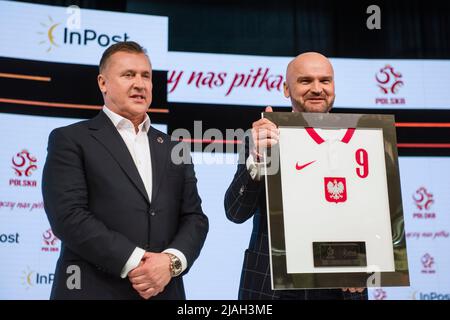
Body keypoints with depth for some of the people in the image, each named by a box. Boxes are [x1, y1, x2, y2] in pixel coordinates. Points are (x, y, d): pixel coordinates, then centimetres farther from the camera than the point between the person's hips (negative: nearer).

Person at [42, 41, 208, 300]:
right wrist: (134, 262, -18)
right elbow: (68, 215, -12)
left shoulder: (174, 149, 13)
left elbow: (194, 217, 7)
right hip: (94, 290, -4)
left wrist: (172, 261, -12)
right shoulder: (70, 140, -1)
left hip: (164, 291, 4)